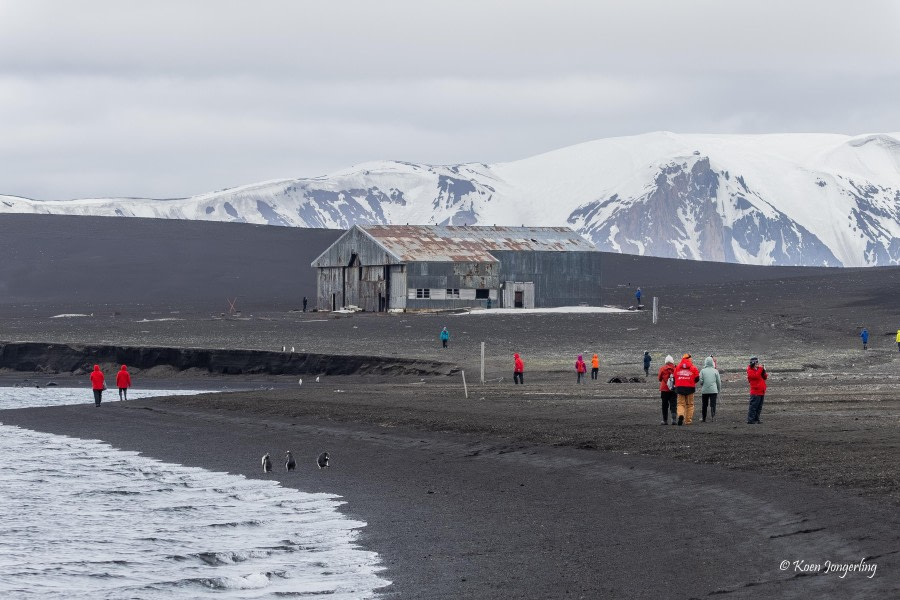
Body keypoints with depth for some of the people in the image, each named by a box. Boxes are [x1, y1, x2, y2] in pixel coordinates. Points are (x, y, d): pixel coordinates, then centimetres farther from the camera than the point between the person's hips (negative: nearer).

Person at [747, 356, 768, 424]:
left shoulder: (758, 369, 17)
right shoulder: (750, 371, -7)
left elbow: (765, 377, 14)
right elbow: (756, 376, -24)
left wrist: (764, 371, -4)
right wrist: (760, 369, -16)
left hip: (761, 392, 8)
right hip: (755, 392, -8)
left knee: (759, 407, 11)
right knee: (753, 406, -10)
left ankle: (756, 419, 18)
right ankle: (750, 420, -9)